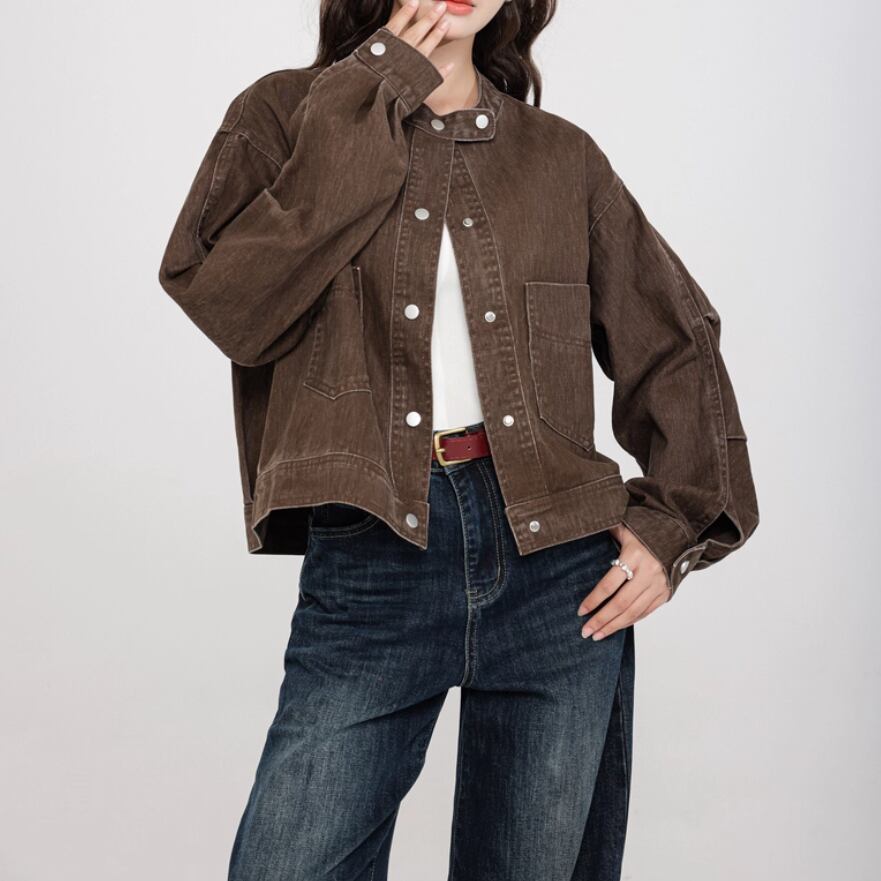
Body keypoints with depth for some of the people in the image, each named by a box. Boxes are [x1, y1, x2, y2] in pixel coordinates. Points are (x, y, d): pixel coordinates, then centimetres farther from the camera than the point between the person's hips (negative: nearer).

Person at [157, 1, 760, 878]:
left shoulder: (561, 156, 12)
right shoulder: (288, 114, 7)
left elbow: (676, 341, 18)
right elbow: (235, 305, -11)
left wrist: (673, 525, 6)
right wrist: (371, 101, -7)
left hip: (558, 553, 2)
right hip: (370, 556, -2)